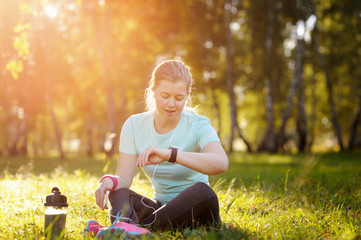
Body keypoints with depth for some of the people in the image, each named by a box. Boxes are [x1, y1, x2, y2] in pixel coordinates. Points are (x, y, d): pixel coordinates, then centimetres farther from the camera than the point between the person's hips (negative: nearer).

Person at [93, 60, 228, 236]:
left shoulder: (198, 125, -10)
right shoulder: (134, 125, 1)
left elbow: (221, 163, -31)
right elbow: (124, 178, -7)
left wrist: (171, 154, -42)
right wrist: (110, 181, -32)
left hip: (193, 209, -3)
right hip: (161, 207, 3)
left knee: (202, 191, -36)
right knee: (118, 194, -24)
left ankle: (137, 226, -34)